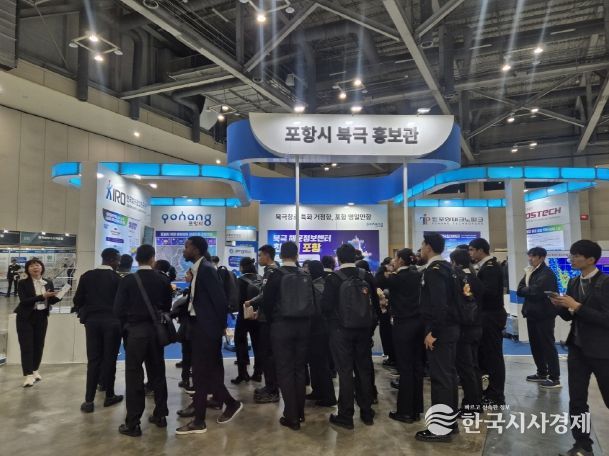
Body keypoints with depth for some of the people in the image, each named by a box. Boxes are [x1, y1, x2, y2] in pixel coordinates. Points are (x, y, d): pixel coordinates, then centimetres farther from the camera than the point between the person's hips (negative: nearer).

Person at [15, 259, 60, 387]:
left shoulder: (48, 282, 3)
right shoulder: (23, 283, -8)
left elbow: (52, 300, 3)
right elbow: (24, 301, -19)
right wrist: (42, 296, -28)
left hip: (42, 317, 4)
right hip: (26, 318, -4)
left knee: (39, 345, 9)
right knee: (27, 346, -4)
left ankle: (35, 370, 25)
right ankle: (28, 375, -2)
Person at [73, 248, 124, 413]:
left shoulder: (87, 276, 3)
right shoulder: (117, 278, -6)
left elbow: (78, 300, 3)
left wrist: (82, 313, 20)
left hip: (92, 321, 3)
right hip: (112, 321, -3)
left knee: (93, 360, 6)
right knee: (109, 359, 7)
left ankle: (89, 400, 5)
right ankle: (109, 396, 15)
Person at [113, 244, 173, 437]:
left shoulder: (128, 280, -9)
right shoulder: (163, 280, -2)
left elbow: (118, 309, -7)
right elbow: (167, 307, 1)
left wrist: (125, 327, 10)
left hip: (135, 331, -3)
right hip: (156, 331, 3)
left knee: (134, 376, 2)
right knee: (157, 373, 13)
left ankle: (133, 424, 5)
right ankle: (160, 415, 23)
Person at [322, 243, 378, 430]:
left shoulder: (333, 278, -12)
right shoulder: (367, 277, -2)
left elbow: (326, 306, -12)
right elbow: (375, 302, 0)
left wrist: (333, 321, 8)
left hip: (341, 330, -3)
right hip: (363, 329, 4)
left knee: (345, 372, 3)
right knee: (364, 370, 13)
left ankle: (345, 416, 10)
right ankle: (367, 413, 23)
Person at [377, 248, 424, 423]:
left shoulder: (399, 277, -12)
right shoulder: (416, 275, 8)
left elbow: (379, 282, -1)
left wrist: (384, 270, 8)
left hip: (403, 324, -7)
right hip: (417, 322, 7)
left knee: (405, 368, -2)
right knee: (416, 365, 10)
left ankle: (406, 411, 5)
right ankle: (416, 410, 18)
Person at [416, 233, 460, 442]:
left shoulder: (434, 270, -16)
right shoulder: (445, 267, 14)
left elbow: (439, 304, -26)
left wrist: (432, 332, -22)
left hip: (440, 331, -10)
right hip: (449, 328, 10)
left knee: (439, 378, -3)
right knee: (448, 375, 15)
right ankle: (450, 422, 26)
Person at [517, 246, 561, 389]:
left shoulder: (547, 273, -13)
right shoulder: (530, 272, 13)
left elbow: (535, 292, -21)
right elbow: (520, 290, 7)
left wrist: (525, 290, -3)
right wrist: (528, 290, -11)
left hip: (544, 315, -8)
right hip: (532, 314, 8)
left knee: (548, 345, -2)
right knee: (536, 345, 14)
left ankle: (555, 378, 6)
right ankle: (542, 373, 27)